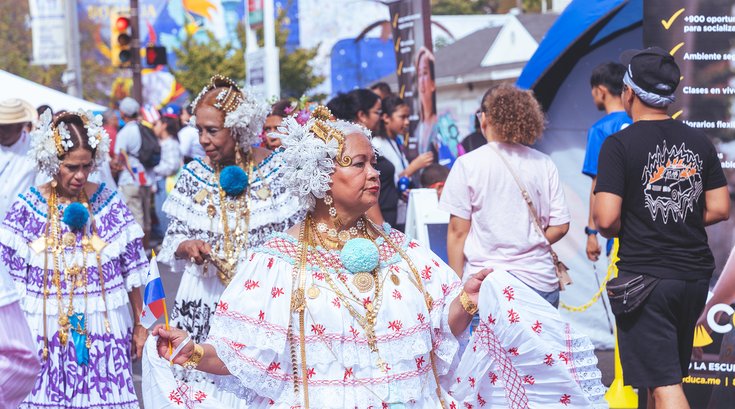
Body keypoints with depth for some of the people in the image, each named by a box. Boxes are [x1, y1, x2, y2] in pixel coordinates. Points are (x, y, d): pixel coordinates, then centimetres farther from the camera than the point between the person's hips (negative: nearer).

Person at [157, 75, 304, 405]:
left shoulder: (275, 169, -4)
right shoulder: (194, 175, 5)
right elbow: (174, 238, 10)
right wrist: (187, 247, -11)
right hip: (205, 302, 2)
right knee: (203, 388, 0)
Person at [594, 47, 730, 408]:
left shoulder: (620, 145, -11)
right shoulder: (699, 143, 5)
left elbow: (606, 218, -18)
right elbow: (720, 209, 6)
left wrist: (616, 231, 4)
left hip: (646, 277, -6)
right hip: (695, 275, 6)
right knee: (668, 374, 21)